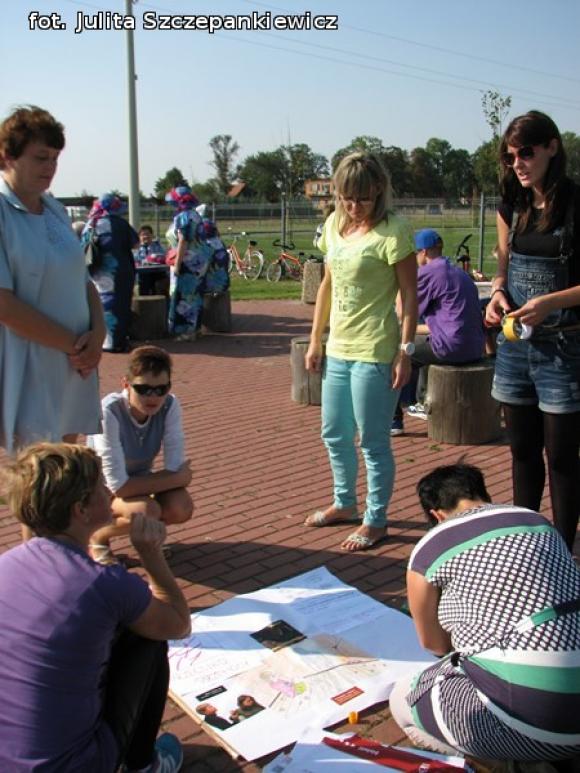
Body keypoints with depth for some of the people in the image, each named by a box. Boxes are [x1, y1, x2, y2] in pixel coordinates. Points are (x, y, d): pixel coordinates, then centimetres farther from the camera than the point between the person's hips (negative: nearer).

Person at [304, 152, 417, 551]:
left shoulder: (392, 231, -12)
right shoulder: (335, 224, 9)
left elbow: (410, 295, -12)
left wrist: (405, 351, -17)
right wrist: (316, 339, 14)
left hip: (374, 353, -8)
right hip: (338, 349, 8)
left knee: (373, 441, 3)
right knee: (334, 433, 19)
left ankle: (376, 520, 20)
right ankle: (345, 503, 39)